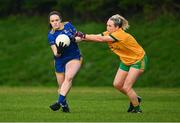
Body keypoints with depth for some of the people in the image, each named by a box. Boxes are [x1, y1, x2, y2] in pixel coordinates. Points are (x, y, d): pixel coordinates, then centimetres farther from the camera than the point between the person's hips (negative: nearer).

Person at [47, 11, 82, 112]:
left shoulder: (68, 25, -4)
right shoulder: (51, 35, -8)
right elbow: (56, 54, -14)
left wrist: (75, 38, -13)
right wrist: (58, 51, -37)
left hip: (74, 58, -1)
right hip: (60, 61, 1)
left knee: (68, 77, -26)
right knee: (61, 87, 5)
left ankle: (60, 102, -33)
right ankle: (64, 104, 28)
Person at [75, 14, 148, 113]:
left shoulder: (121, 35, -30)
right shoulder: (109, 34, -6)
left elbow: (101, 39, -36)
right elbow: (96, 37, -17)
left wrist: (84, 36, -35)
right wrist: (79, 37, -30)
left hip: (138, 60, -9)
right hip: (126, 61, 9)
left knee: (126, 87, -12)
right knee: (117, 84, 3)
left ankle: (137, 108, 6)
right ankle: (135, 99, 24)